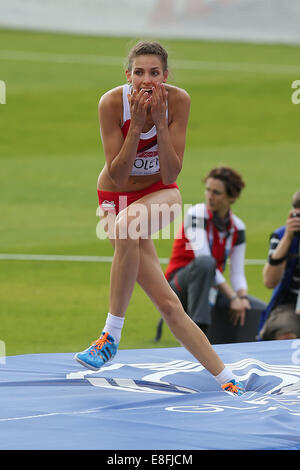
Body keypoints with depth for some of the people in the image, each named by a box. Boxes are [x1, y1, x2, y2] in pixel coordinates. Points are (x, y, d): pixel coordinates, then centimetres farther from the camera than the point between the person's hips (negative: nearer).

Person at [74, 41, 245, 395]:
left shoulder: (178, 101, -17)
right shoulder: (112, 103, -21)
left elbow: (170, 174, -19)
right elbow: (117, 177, -21)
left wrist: (160, 121, -30)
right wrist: (137, 124, -31)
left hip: (160, 194, 0)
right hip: (117, 198, 0)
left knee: (127, 224, -37)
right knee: (167, 304, -11)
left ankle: (111, 335, -26)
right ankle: (227, 381, -7)